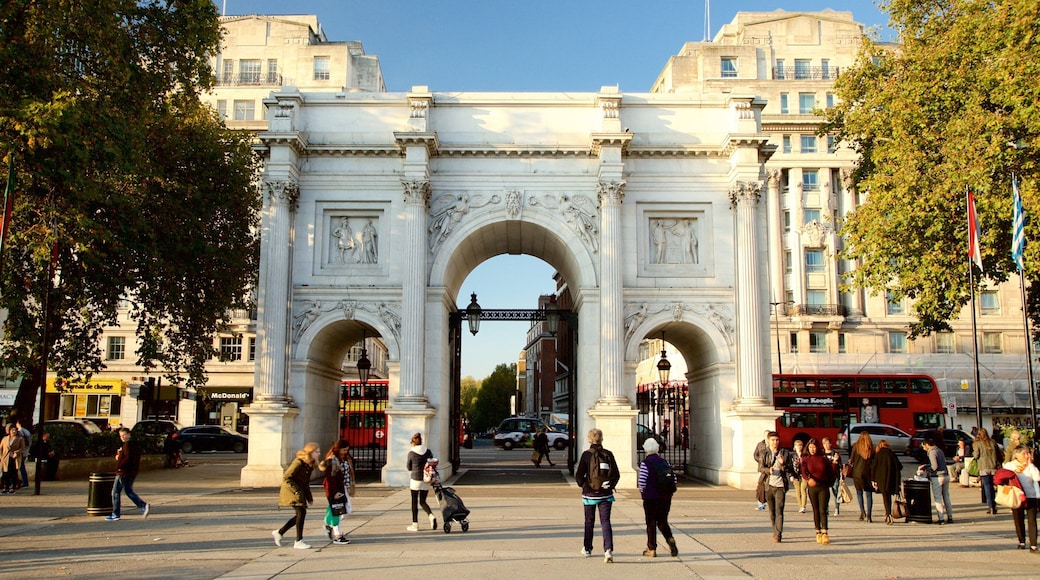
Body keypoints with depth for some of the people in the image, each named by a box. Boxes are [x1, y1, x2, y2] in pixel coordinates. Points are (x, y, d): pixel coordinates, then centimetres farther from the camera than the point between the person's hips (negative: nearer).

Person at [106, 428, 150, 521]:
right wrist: (118, 456, 3)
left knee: (115, 492, 0)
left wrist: (119, 465, -16)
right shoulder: (134, 444, 16)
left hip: (124, 472, -10)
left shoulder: (127, 445, -15)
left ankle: (115, 515, 4)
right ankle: (144, 506, 2)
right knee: (129, 492, 16)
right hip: (132, 473, 10)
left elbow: (128, 458, -25)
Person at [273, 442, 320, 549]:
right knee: (301, 512, -14)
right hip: (291, 490, -9)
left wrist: (309, 497, 13)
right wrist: (296, 491, -23)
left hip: (299, 491, 9)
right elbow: (286, 477, -21)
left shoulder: (310, 464, 7)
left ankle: (279, 532, 24)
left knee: (300, 514, 9)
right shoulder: (298, 462, -20)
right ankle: (299, 542, -6)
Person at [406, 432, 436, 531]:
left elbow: (409, 468, 1)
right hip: (426, 481, 4)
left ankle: (415, 524, 13)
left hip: (415, 480, -4)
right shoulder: (428, 452, 1)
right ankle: (431, 516, -10)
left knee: (414, 502, 9)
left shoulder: (411, 453, -9)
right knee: (422, 502, 14)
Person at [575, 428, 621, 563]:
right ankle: (608, 550, -15)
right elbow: (616, 474, 0)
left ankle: (587, 549, 28)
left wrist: (583, 485, 8)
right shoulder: (608, 455, -2)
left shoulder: (586, 455, -9)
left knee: (589, 521, 16)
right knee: (605, 521, 2)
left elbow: (579, 475, -10)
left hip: (590, 494, -1)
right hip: (606, 494, 1)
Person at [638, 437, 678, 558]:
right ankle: (670, 539, -9)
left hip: (650, 498, -4)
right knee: (662, 521, 16)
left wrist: (642, 491, 4)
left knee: (651, 523, 7)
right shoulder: (664, 461, 4)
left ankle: (652, 549, 12)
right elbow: (673, 478, 3)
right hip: (665, 497, 4)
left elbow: (642, 482, -16)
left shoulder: (645, 463, -11)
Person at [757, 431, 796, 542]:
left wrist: (783, 464, -20)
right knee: (772, 511, 11)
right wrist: (768, 470, -21)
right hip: (768, 485, 3)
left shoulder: (785, 453, 4)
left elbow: (790, 468, 0)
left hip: (780, 485, -3)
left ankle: (778, 534, -15)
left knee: (779, 511, -12)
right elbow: (760, 467, -1)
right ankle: (775, 532, 24)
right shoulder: (765, 454, 8)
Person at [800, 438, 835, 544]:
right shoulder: (805, 459, 3)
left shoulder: (824, 458, 4)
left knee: (823, 510, -8)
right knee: (816, 511, 8)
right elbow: (804, 472, -13)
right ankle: (818, 533, 15)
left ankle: (825, 534, -13)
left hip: (824, 487, -1)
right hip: (812, 487, 1)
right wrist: (809, 479, -30)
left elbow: (831, 472, 14)